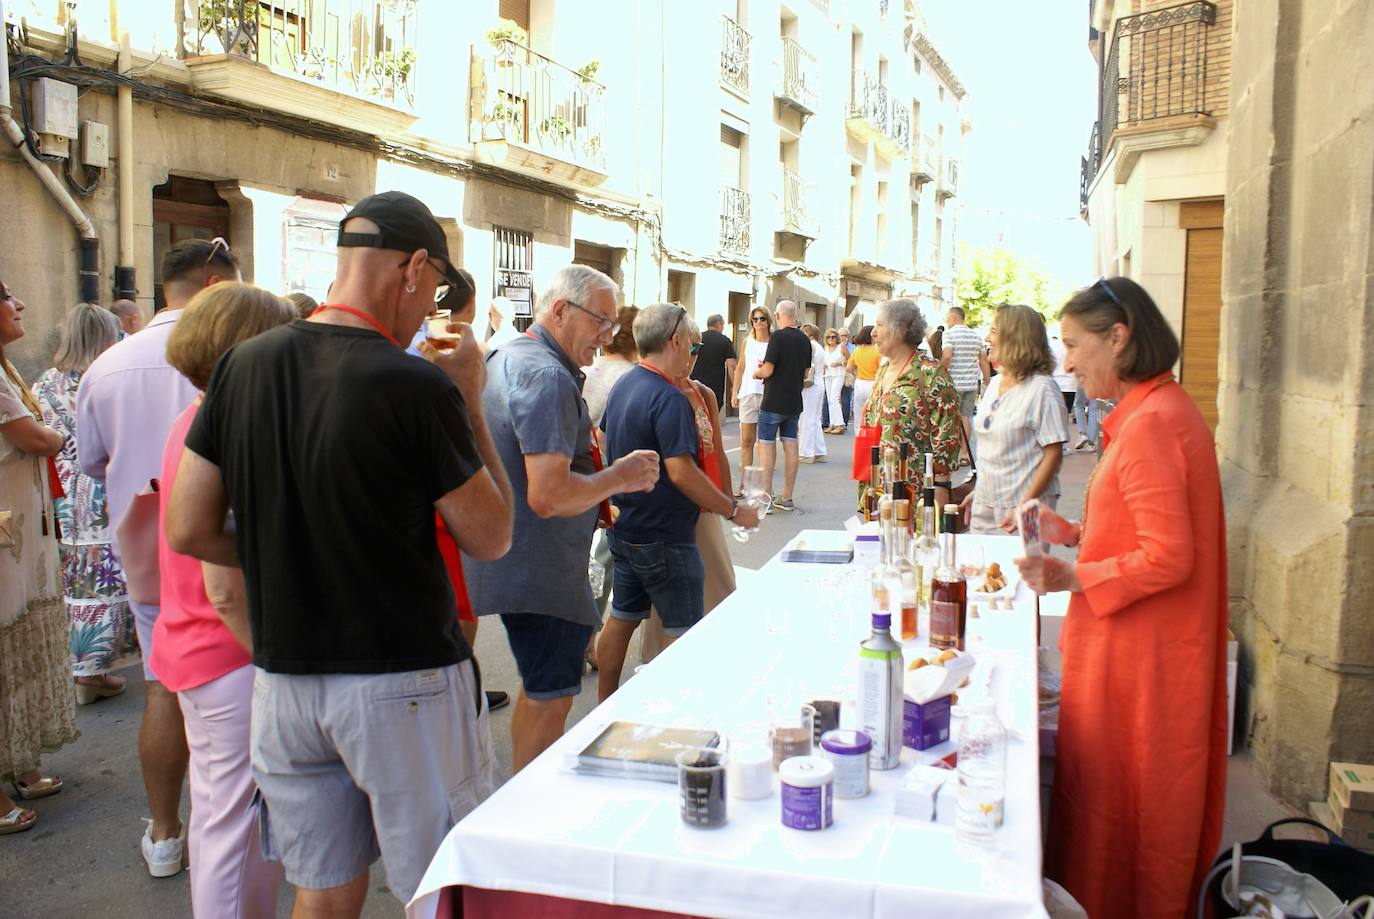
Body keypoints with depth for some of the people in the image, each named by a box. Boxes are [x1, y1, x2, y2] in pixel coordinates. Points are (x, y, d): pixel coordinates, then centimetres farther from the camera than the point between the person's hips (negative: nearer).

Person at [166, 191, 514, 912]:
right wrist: (470, 403, -3)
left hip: (282, 680, 6)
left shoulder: (243, 365, 0)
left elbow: (189, 531, 3)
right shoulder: (418, 386, -18)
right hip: (404, 682, -5)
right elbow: (490, 538, -8)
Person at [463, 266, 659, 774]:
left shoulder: (504, 358, 12)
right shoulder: (548, 376, -21)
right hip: (542, 574, -11)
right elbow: (549, 496, -30)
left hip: (510, 563, 11)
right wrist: (617, 477, -14)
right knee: (550, 699, 3)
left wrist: (595, 502, 20)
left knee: (540, 689, 23)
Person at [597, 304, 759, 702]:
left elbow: (607, 444, 19)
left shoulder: (623, 386, 7)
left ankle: (605, 706, 27)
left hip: (625, 529, 9)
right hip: (663, 535, -9)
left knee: (622, 617, 17)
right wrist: (735, 510, -18)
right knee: (685, 632, 2)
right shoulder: (669, 399, -22)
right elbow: (681, 473, -26)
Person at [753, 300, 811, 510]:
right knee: (790, 446, 8)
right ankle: (787, 498, 12)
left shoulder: (778, 337, -13)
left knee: (766, 445, 0)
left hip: (773, 402, -6)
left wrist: (756, 373, 4)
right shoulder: (805, 339, 8)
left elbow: (768, 370, -16)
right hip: (794, 402, 7)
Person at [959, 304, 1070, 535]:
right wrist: (977, 491, 13)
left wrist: (1024, 507, -19)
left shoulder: (1041, 388, -12)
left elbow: (1054, 454, -15)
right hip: (985, 505, 7)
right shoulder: (994, 384, 11)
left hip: (1023, 509, -7)